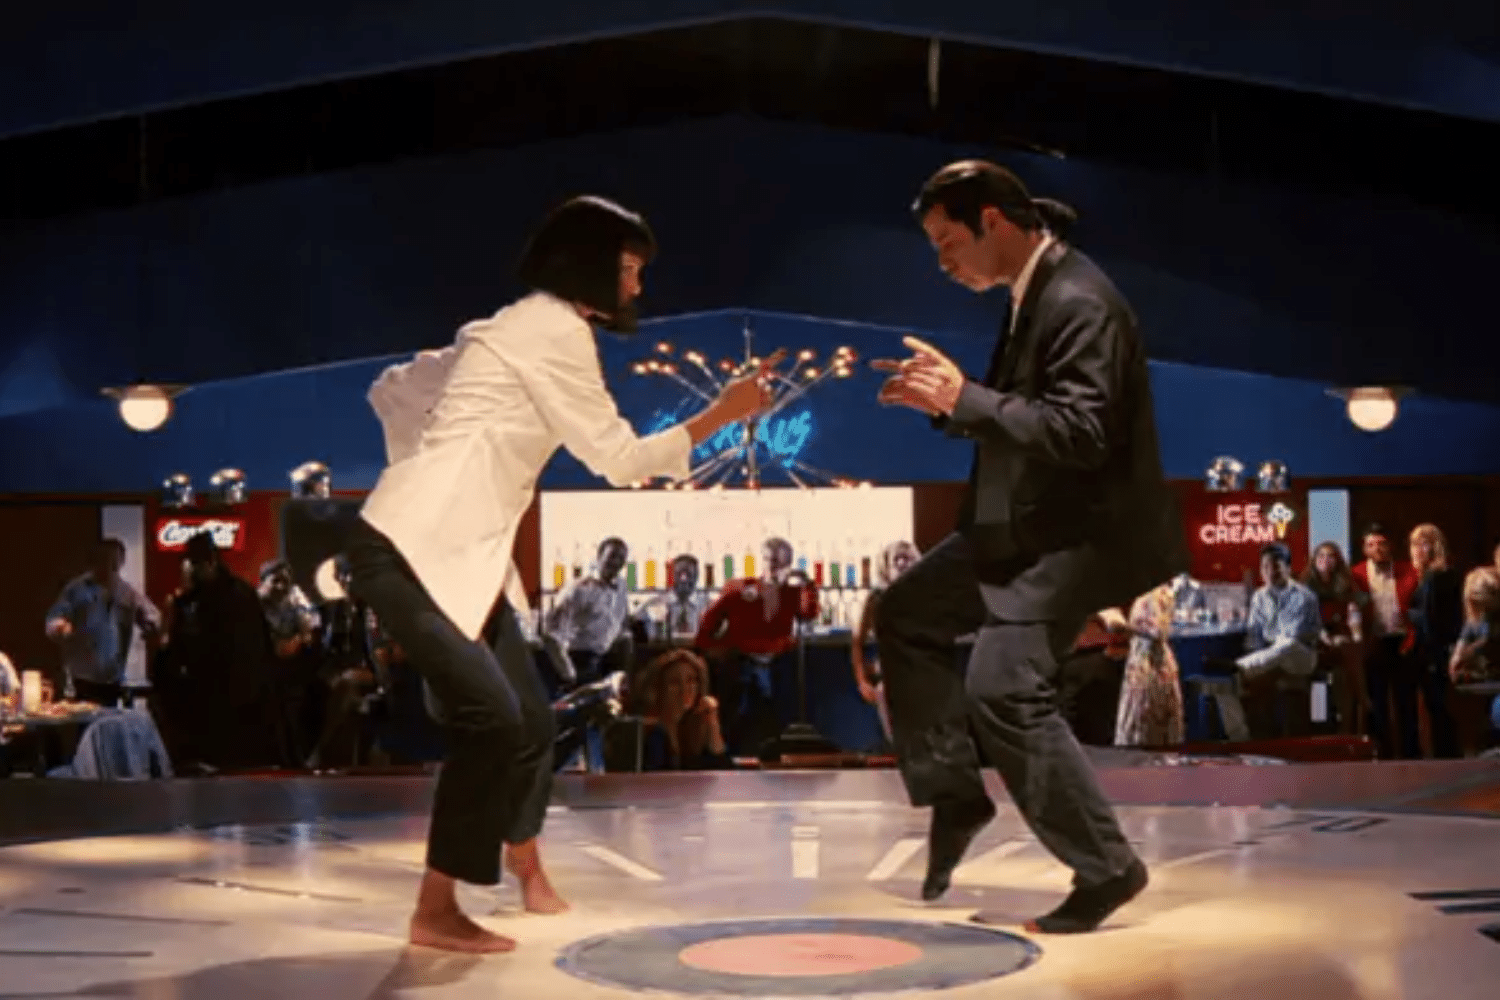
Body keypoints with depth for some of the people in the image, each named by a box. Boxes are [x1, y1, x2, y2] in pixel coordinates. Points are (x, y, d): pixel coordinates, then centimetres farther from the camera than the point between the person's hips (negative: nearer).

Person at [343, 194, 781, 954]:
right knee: (491, 715, -19)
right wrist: (724, 412, 0)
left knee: (527, 720, 11)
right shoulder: (556, 331, -10)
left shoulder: (522, 329, 19)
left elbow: (394, 391, 23)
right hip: (408, 552, -10)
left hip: (458, 555, 10)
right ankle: (435, 912, -11)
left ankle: (526, 873, 28)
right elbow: (619, 459, -7)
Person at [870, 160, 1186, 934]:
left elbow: (1080, 433, -29)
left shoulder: (1078, 303, -22)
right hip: (1026, 526, 11)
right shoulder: (1031, 293, 10)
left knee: (1004, 690, -18)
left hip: (1080, 534, -11)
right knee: (905, 617, 16)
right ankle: (954, 796, 23)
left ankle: (1106, 869, -4)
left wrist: (964, 398, -26)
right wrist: (945, 396, 0)